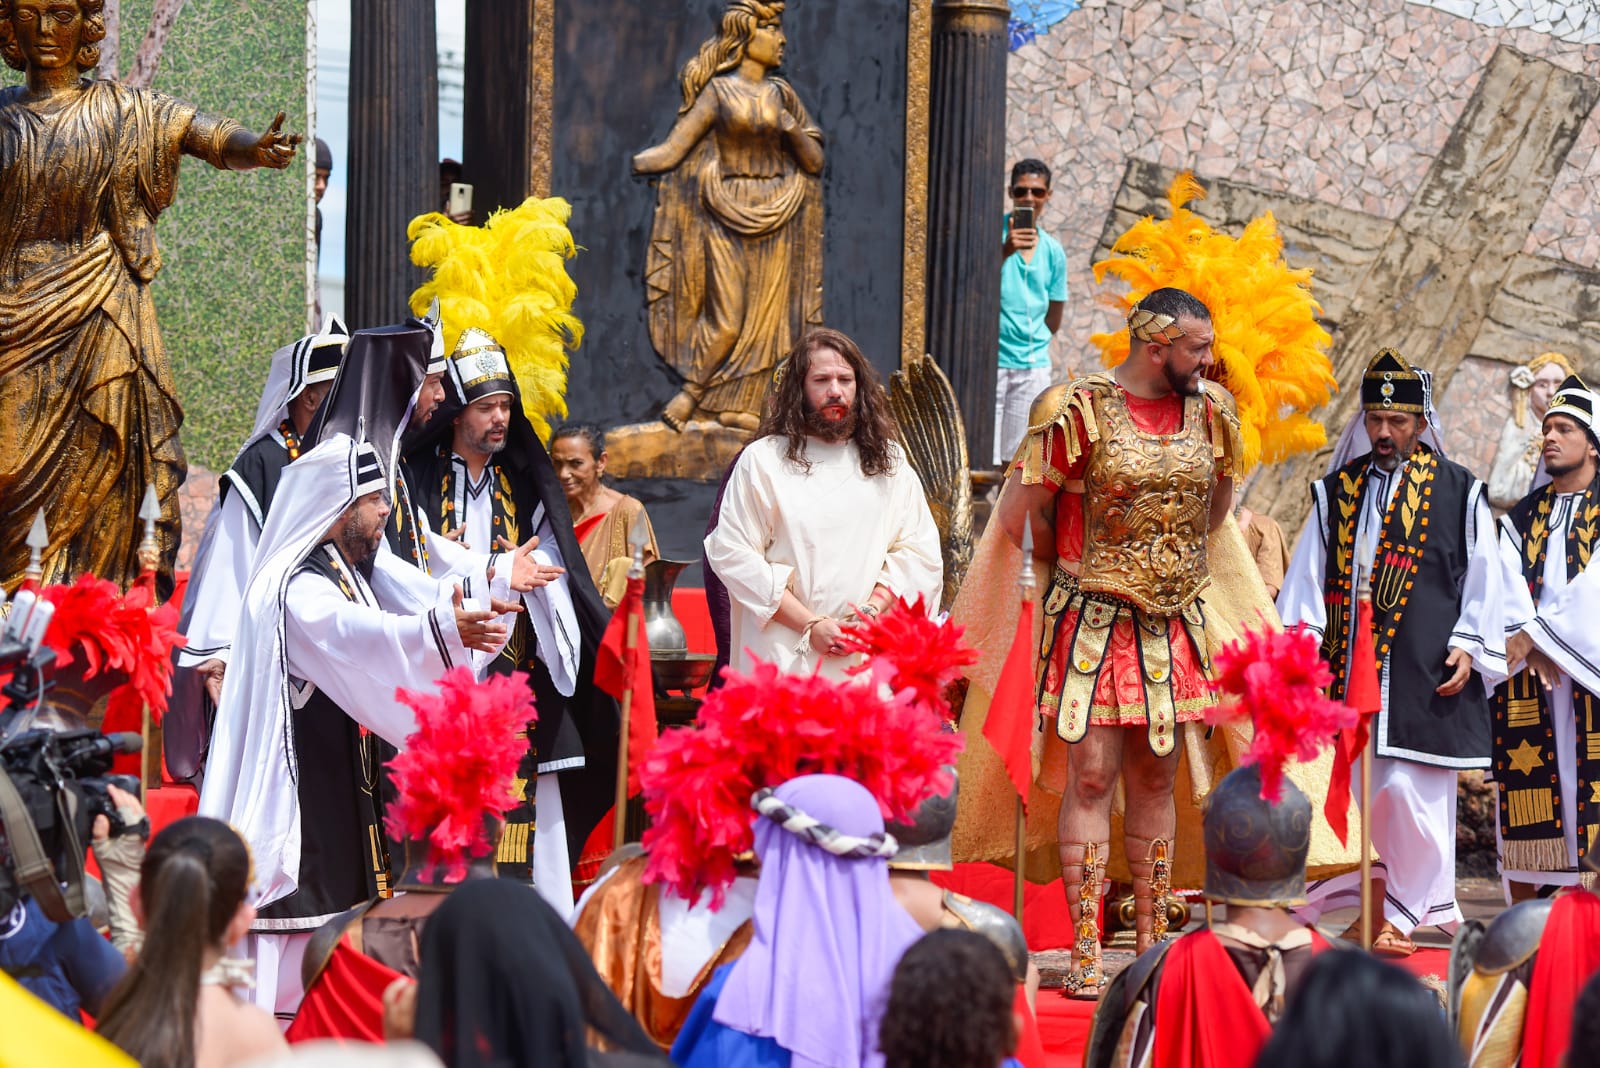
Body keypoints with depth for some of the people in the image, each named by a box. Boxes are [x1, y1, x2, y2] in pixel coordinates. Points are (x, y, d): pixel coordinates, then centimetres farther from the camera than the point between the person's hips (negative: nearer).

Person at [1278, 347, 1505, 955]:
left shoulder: (1459, 493, 5)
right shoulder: (1336, 493, 14)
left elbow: (1482, 581, 6)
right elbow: (1309, 575, 12)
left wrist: (1467, 647, -4)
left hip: (1426, 676, -4)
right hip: (1352, 671, 4)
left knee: (1410, 791, -8)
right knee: (1371, 795, 3)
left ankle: (1403, 914, 3)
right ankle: (1433, 904, 16)